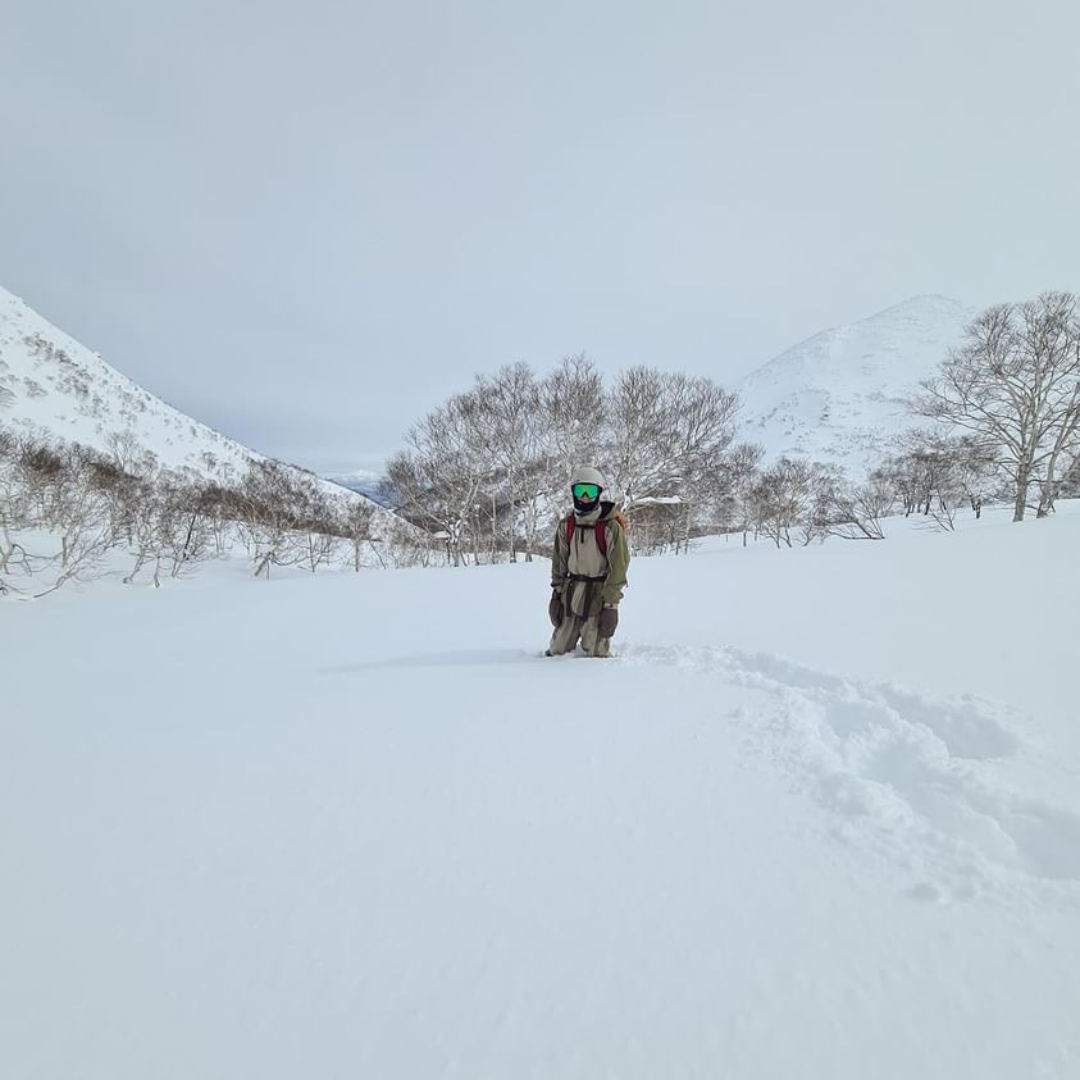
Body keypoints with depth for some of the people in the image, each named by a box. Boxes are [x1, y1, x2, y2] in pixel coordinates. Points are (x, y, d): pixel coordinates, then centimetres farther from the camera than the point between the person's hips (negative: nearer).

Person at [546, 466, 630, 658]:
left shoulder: (611, 527, -12)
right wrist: (556, 594, 7)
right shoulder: (566, 525, 3)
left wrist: (611, 605, -12)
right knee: (558, 649, 11)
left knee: (595, 653, 1)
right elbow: (559, 562, 11)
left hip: (598, 596, -4)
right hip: (571, 594, 4)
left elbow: (618, 568, -11)